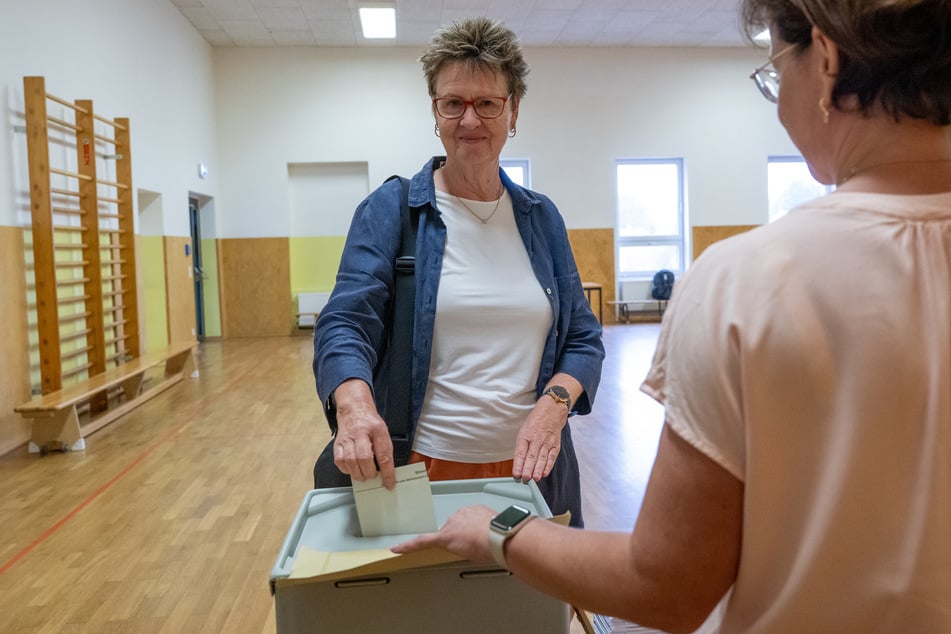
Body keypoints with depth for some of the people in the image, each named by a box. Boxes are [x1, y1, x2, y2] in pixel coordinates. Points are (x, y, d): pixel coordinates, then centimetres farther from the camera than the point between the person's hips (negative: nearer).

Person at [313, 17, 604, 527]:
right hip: (414, 466, -2)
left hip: (528, 467, 3)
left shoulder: (542, 217, 6)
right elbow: (345, 325, -12)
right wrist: (353, 403, -33)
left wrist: (554, 404, -13)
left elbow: (583, 339, 7)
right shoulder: (391, 209, -3)